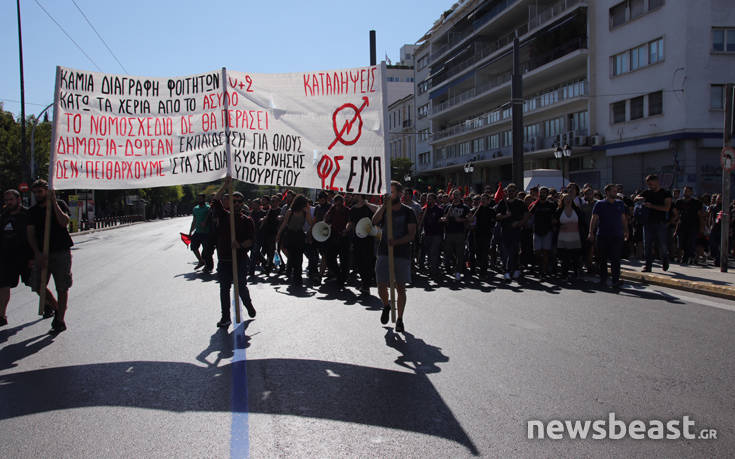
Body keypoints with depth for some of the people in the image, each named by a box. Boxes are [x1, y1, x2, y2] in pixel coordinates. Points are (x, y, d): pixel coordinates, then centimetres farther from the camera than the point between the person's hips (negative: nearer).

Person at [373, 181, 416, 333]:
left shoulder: (408, 212, 1)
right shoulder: (384, 209, 9)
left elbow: (411, 235, -6)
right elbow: (374, 221, -12)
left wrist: (397, 242, -21)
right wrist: (384, 205, -21)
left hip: (402, 254, -2)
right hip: (384, 253, 2)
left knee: (400, 288, 0)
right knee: (381, 286, -2)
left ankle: (399, 320, 12)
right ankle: (386, 306, 29)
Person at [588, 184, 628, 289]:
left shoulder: (620, 204, 13)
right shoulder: (600, 204, 3)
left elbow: (624, 218, 17)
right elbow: (594, 219, -2)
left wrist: (626, 231, 10)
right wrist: (591, 232, -10)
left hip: (617, 236, 2)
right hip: (602, 236, -2)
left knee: (615, 259, -4)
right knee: (602, 259, 4)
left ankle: (616, 281, -1)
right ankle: (603, 279, 15)